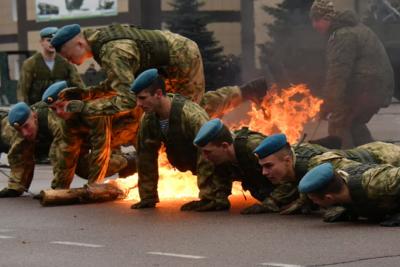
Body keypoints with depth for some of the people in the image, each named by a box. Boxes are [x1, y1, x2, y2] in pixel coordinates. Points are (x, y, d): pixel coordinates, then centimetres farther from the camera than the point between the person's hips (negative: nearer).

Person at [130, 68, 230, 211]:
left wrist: (208, 198, -36)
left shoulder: (191, 114, -33)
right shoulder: (148, 119, -13)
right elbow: (145, 157, -3)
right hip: (188, 162, 7)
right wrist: (148, 198, -2)